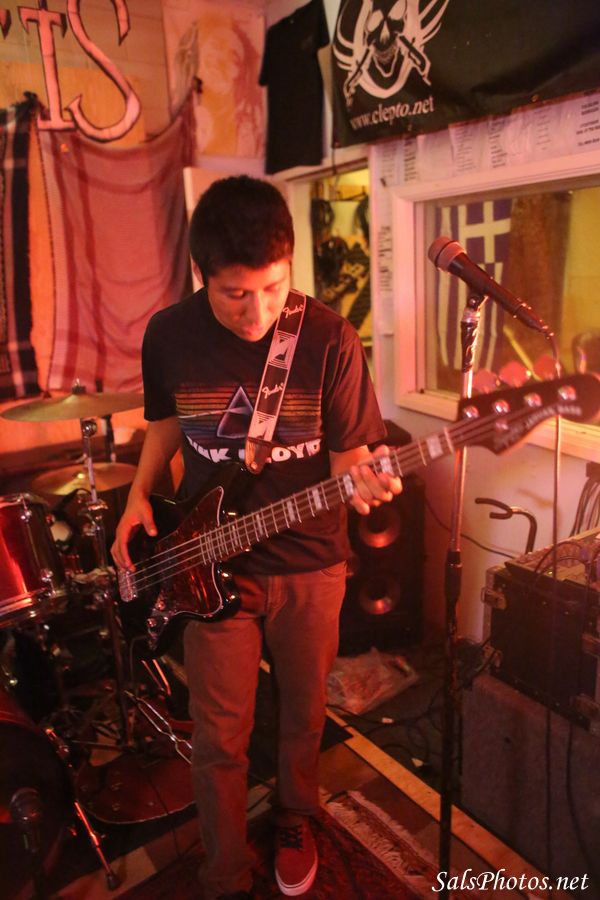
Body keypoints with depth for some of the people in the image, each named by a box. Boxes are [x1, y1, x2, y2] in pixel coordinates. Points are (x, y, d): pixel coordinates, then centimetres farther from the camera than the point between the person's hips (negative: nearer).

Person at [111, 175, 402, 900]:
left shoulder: (329, 339, -14)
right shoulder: (168, 335, -7)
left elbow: (347, 451, -9)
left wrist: (360, 481, -30)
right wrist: (139, 495, -2)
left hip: (309, 564, 0)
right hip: (207, 564, 1)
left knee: (303, 713, 20)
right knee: (220, 737, 11)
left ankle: (294, 823, 52)